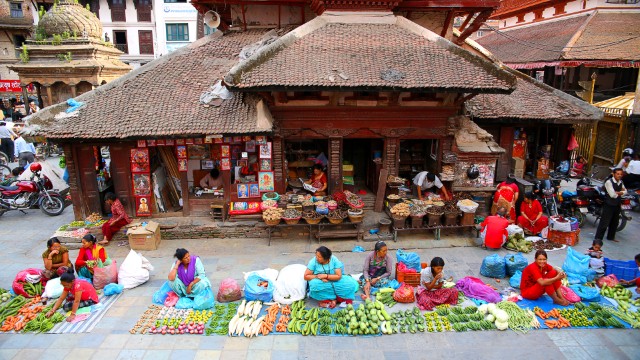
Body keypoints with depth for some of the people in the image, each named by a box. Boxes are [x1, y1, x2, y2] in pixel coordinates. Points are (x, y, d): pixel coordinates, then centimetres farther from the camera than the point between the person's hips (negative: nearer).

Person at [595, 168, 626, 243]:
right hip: (609, 205, -8)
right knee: (604, 222, -8)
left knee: (615, 222, 18)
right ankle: (598, 238, -4)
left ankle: (611, 237, 33)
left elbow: (625, 191, -1)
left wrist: (617, 192, -17)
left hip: (617, 205, 8)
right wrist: (621, 192, -4)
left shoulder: (621, 182, 8)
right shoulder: (609, 182, -16)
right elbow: (612, 195, -20)